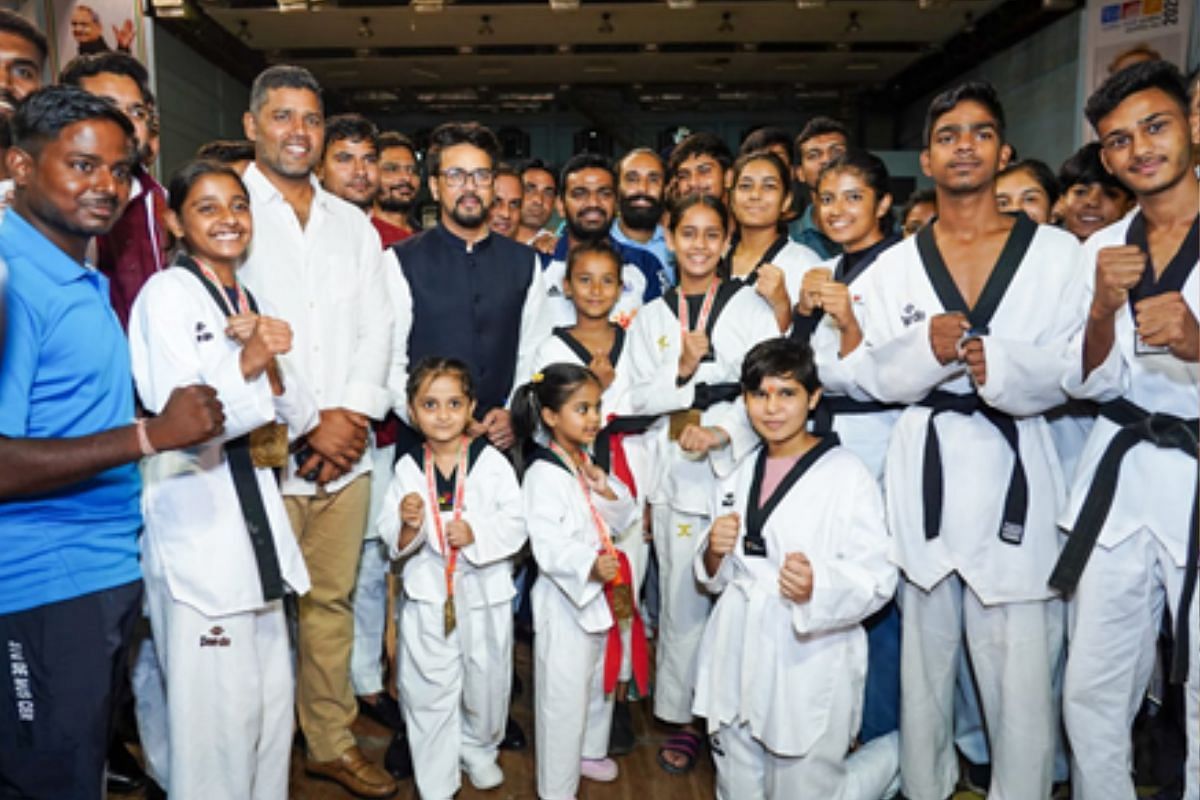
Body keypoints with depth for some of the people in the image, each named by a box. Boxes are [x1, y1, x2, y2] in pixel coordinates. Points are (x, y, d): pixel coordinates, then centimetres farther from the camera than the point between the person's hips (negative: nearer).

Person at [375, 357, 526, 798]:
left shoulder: (491, 461, -8)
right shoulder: (407, 467, -3)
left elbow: (516, 524, -8)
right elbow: (390, 537, 0)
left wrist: (476, 534, -23)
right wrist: (407, 525, -21)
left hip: (484, 592, 0)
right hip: (428, 595, 0)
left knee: (486, 681, 17)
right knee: (429, 691, 7)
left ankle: (478, 749, 45)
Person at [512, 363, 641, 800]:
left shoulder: (591, 464, 7)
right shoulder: (543, 475, -20)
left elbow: (625, 518, 9)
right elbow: (548, 546, -27)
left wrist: (607, 490, -10)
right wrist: (591, 566, -41)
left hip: (600, 594, 9)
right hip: (563, 601, -9)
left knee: (600, 682, 25)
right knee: (564, 697, 1)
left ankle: (590, 751, 47)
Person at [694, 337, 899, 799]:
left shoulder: (847, 476, -9)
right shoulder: (739, 478, 9)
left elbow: (877, 581, -13)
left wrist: (817, 585, -32)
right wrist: (715, 553, -7)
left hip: (808, 670, -6)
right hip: (736, 666, 6)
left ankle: (893, 755, 32)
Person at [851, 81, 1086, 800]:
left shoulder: (1058, 253, 4)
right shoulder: (896, 264, 9)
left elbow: (1072, 370, -2)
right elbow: (873, 375, 4)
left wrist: (997, 364, -20)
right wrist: (927, 350, -15)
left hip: (1014, 470, -2)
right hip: (923, 467, 2)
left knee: (1020, 666, -1)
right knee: (924, 653, 14)